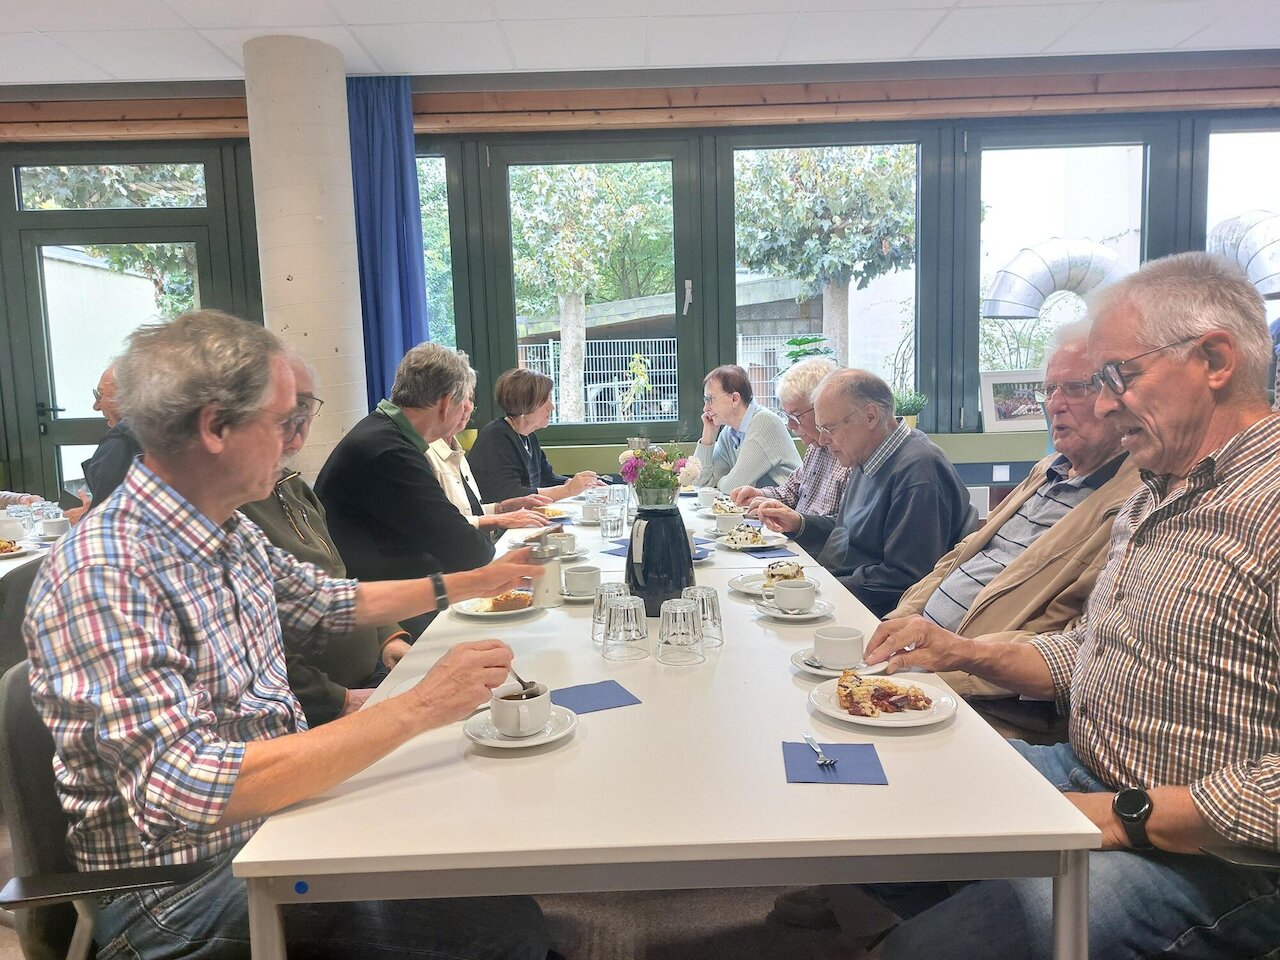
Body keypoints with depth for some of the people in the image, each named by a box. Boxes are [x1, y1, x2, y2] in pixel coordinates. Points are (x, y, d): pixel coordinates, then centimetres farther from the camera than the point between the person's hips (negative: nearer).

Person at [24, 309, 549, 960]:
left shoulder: (233, 535, 2)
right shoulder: (103, 576, -24)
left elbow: (331, 603, 19)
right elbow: (188, 791, -31)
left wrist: (475, 582, 19)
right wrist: (418, 707, -31)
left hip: (277, 813, 8)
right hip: (187, 899, -8)